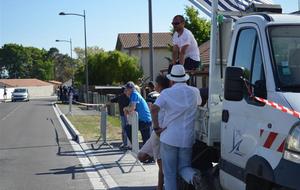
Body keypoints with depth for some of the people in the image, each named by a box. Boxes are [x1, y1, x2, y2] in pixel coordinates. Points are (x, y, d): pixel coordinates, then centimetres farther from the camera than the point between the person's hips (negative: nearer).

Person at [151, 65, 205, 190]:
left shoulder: (167, 93, -7)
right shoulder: (194, 92, 4)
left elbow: (154, 109, -22)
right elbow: (199, 102, 27)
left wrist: (156, 127, -12)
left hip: (169, 138, -3)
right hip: (187, 138, 3)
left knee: (169, 172, 7)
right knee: (184, 167, 16)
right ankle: (193, 176, -16)